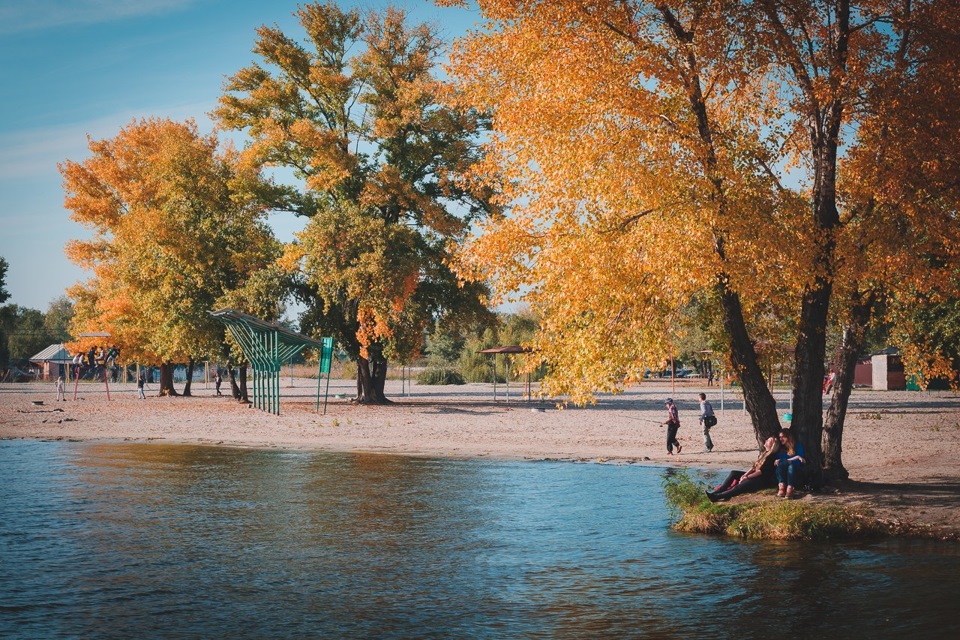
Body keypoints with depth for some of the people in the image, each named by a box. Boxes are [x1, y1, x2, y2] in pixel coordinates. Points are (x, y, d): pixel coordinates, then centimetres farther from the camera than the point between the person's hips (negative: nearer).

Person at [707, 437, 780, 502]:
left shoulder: (772, 456, -12)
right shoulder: (764, 453, 17)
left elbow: (762, 471, -18)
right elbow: (754, 466, 13)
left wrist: (747, 477, -17)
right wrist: (745, 474, -3)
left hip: (763, 480, -10)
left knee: (740, 487, -29)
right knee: (733, 473, -2)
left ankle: (717, 497, -40)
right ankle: (717, 492, -17)